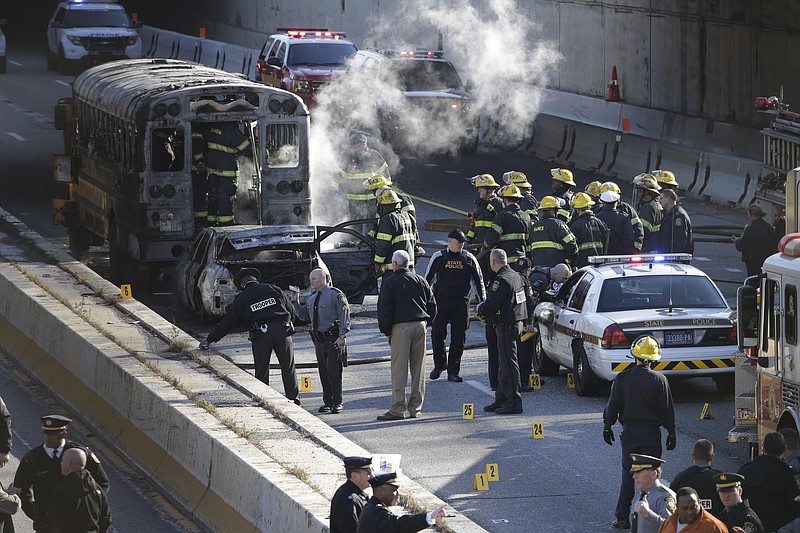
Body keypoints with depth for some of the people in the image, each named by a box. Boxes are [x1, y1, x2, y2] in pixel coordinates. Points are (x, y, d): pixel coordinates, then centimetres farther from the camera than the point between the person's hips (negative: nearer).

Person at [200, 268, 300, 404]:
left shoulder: (241, 298, 11)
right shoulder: (274, 290, 15)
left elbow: (227, 322, 15)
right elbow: (292, 312, 14)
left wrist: (209, 339, 24)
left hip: (260, 335, -1)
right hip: (282, 331, 1)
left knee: (262, 371, 7)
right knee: (288, 367, 5)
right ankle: (293, 398, 1)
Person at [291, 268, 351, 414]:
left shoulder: (335, 295, -8)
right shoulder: (312, 299, 15)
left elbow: (344, 315, -12)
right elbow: (304, 316, 19)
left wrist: (342, 336, -18)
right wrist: (295, 302, 7)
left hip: (334, 339, -7)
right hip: (319, 340, 7)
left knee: (334, 371, -10)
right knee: (323, 372, 9)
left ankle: (337, 403, -7)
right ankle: (328, 402, 16)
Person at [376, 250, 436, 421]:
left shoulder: (390, 283, -2)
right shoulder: (420, 281, 12)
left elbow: (384, 309, -5)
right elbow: (432, 306, 14)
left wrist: (387, 331, 3)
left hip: (400, 327, -5)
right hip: (420, 325, 5)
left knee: (399, 368, -6)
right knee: (418, 368, 7)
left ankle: (398, 409, -10)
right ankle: (416, 408, 8)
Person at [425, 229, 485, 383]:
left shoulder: (469, 259, 7)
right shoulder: (438, 257, 4)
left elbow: (479, 281, 13)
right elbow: (428, 279, 11)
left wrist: (482, 301, 8)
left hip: (461, 303, 1)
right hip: (441, 301, -1)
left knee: (458, 338, 0)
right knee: (437, 334, -6)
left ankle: (453, 371, 7)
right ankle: (439, 365, 15)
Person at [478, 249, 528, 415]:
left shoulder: (501, 280, -18)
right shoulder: (516, 276, 12)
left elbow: (491, 306, -22)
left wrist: (480, 308, 1)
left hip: (506, 326, -10)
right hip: (516, 323, 10)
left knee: (509, 364, -7)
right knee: (504, 364, 17)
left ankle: (514, 403, -6)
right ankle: (501, 400, 24)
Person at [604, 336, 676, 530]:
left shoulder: (623, 378, -5)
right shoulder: (659, 380, -6)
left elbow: (613, 405, -1)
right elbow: (668, 410, -2)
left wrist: (607, 426, 12)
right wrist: (671, 433, 8)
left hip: (630, 432, 1)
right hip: (652, 432, -1)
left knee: (628, 475, 7)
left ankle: (622, 517, 6)